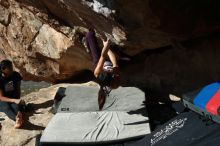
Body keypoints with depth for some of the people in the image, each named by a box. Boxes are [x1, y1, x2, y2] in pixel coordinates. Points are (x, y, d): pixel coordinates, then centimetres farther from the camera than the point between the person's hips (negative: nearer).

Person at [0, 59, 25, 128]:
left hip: (14, 99, 3)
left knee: (16, 106, -33)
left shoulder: (16, 75, -3)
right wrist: (14, 100, -32)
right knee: (7, 107, -37)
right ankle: (18, 118, -68)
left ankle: (19, 115, -67)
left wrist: (18, 100, -7)